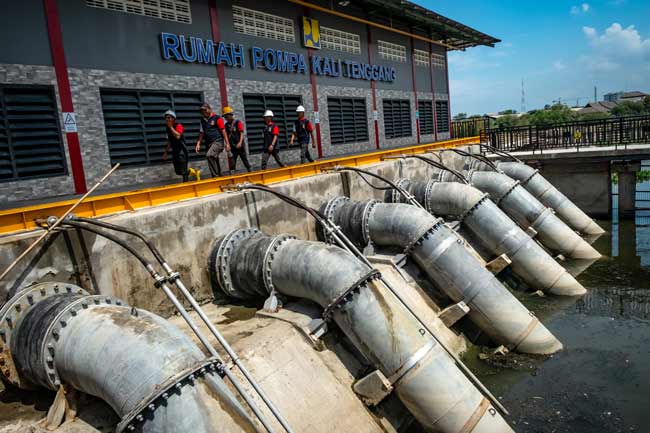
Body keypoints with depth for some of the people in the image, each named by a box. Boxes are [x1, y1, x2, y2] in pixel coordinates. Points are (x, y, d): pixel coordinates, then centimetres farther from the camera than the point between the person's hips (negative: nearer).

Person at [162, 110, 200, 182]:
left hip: (181, 151, -8)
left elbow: (178, 136, -28)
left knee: (183, 171, -8)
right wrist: (165, 152, 21)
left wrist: (171, 127, -18)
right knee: (178, 172, 9)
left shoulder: (178, 126, -9)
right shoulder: (168, 128, 13)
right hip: (174, 152, 8)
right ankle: (194, 172, 27)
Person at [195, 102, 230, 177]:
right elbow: (202, 133, 19)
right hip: (209, 143, 7)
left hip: (218, 141, -7)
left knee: (209, 155, -29)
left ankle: (215, 175, -24)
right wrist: (198, 143, 9)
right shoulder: (203, 120, 15)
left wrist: (227, 143, -10)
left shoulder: (217, 118, -3)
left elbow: (223, 131, -6)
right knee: (215, 161, 10)